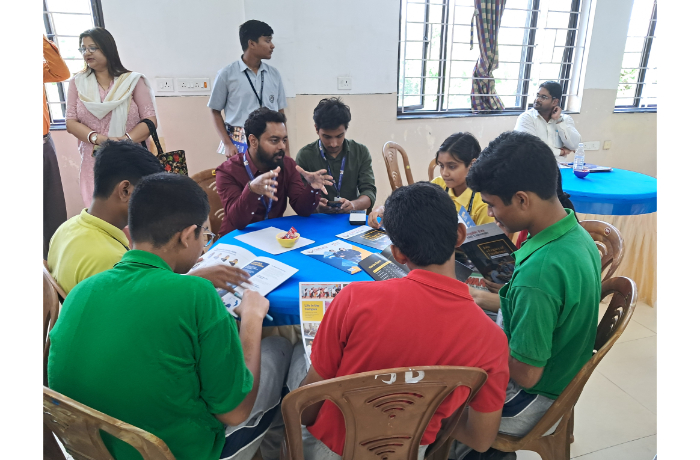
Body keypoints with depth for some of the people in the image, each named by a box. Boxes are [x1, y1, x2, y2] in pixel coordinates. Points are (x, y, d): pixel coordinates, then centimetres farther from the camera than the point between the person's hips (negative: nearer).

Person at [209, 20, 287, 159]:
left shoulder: (274, 74, 9)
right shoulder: (227, 74, 0)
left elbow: (280, 113, 12)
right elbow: (216, 112, 5)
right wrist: (227, 144, -6)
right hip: (239, 146, -3)